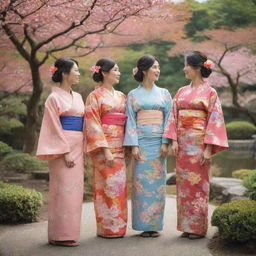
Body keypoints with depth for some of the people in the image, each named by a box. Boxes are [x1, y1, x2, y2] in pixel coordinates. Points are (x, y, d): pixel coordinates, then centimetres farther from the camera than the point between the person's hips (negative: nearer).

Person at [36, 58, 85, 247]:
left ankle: (69, 233, 14)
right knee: (64, 189, -8)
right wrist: (65, 152, -16)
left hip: (77, 148, 7)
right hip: (62, 147, -7)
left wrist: (83, 150, 11)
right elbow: (55, 128, -10)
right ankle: (60, 235, -2)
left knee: (74, 189, 7)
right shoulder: (54, 98, -5)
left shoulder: (77, 97, 17)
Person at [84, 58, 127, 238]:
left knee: (119, 185, 7)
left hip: (119, 147, 6)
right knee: (108, 185, -5)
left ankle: (118, 226, 14)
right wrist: (105, 150, -17)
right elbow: (93, 125, -10)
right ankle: (108, 228, 3)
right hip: (103, 145, -6)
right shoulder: (95, 97, -4)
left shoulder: (121, 96, 16)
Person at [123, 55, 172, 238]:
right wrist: (133, 145, -7)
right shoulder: (133, 95, 7)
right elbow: (131, 121, 2)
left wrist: (165, 143, -5)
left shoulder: (164, 94, 11)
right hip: (141, 141, -1)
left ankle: (155, 224, 7)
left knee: (157, 182, 0)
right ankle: (144, 225, 4)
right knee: (142, 181, -2)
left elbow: (168, 119, 6)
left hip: (158, 142, 1)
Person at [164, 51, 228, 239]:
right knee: (183, 183, 6)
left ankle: (198, 227, 6)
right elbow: (174, 117, 10)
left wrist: (209, 148, -14)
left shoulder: (209, 92, -3)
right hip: (183, 143, 5)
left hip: (199, 143, -5)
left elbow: (214, 120, -8)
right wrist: (174, 140, -2)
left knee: (198, 183, -3)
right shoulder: (182, 92, 13)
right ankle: (186, 226, 14)